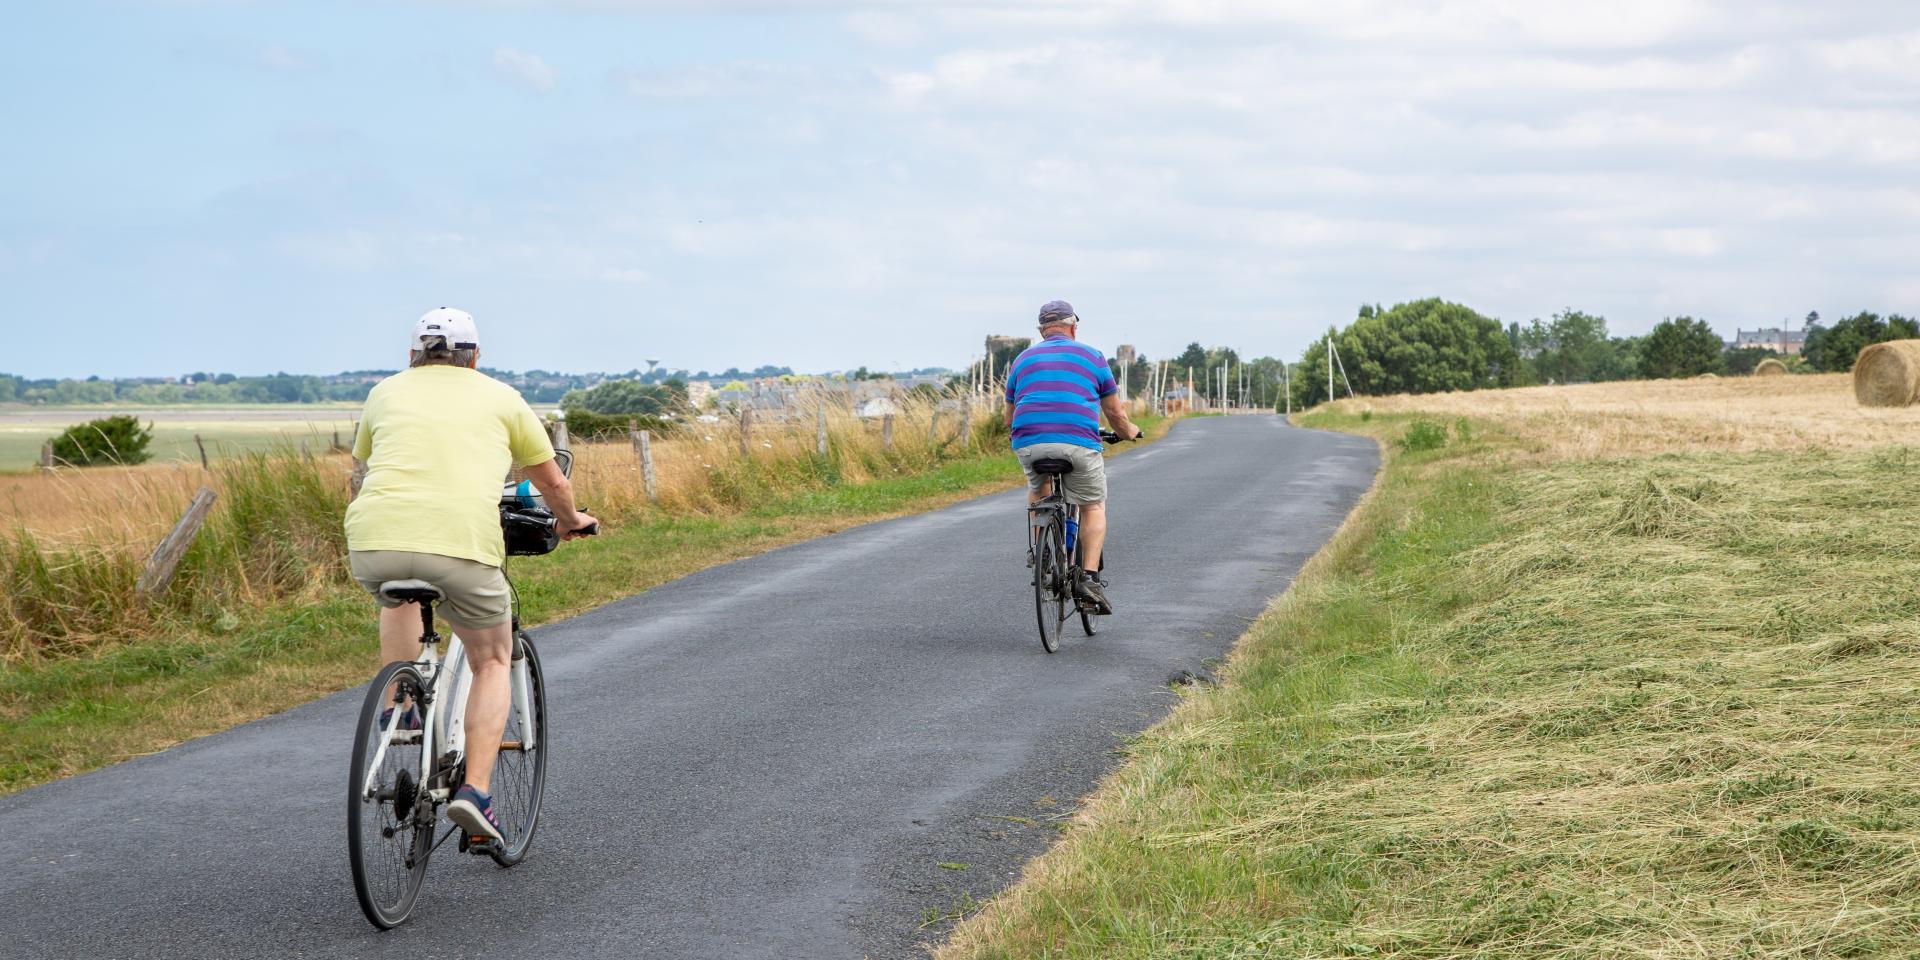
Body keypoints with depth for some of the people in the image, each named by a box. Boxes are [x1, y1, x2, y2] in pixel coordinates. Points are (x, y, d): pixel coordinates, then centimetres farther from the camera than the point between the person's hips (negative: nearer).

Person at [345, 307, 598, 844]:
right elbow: (554, 483, 28)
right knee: (493, 663, 19)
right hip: (463, 543, -2)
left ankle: (398, 712, 27)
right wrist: (569, 521, 50)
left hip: (374, 541, 2)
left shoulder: (387, 392, 24)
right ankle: (475, 791, 4)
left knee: (398, 594, 38)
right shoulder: (500, 398, 20)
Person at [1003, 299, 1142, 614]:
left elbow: (1009, 416, 27)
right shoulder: (1092, 357, 14)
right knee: (1093, 506, 16)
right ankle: (1089, 577, 1)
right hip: (1078, 443, -2)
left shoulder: (1022, 360, 21)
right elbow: (1115, 412, 18)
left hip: (1028, 443, 2)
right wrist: (1128, 432, 39)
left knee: (1038, 489, 32)